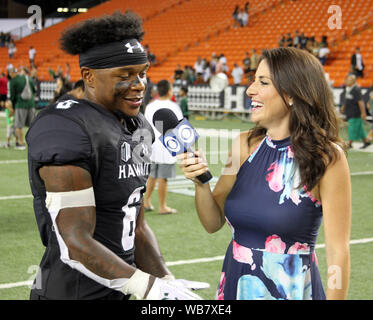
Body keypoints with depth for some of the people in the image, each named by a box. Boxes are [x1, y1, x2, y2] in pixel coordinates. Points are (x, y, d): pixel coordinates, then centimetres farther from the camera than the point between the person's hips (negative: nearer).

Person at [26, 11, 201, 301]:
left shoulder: (139, 127, 8)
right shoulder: (66, 130, -20)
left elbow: (136, 227, 12)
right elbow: (76, 244, -22)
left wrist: (169, 284, 3)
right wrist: (153, 289, -23)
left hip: (117, 291, 8)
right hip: (70, 292, -8)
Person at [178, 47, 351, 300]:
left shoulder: (326, 157, -15)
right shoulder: (245, 144, -1)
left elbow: (338, 252, -13)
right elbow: (213, 223, 4)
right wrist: (200, 182, -12)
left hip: (292, 288, -5)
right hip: (235, 285, 5)